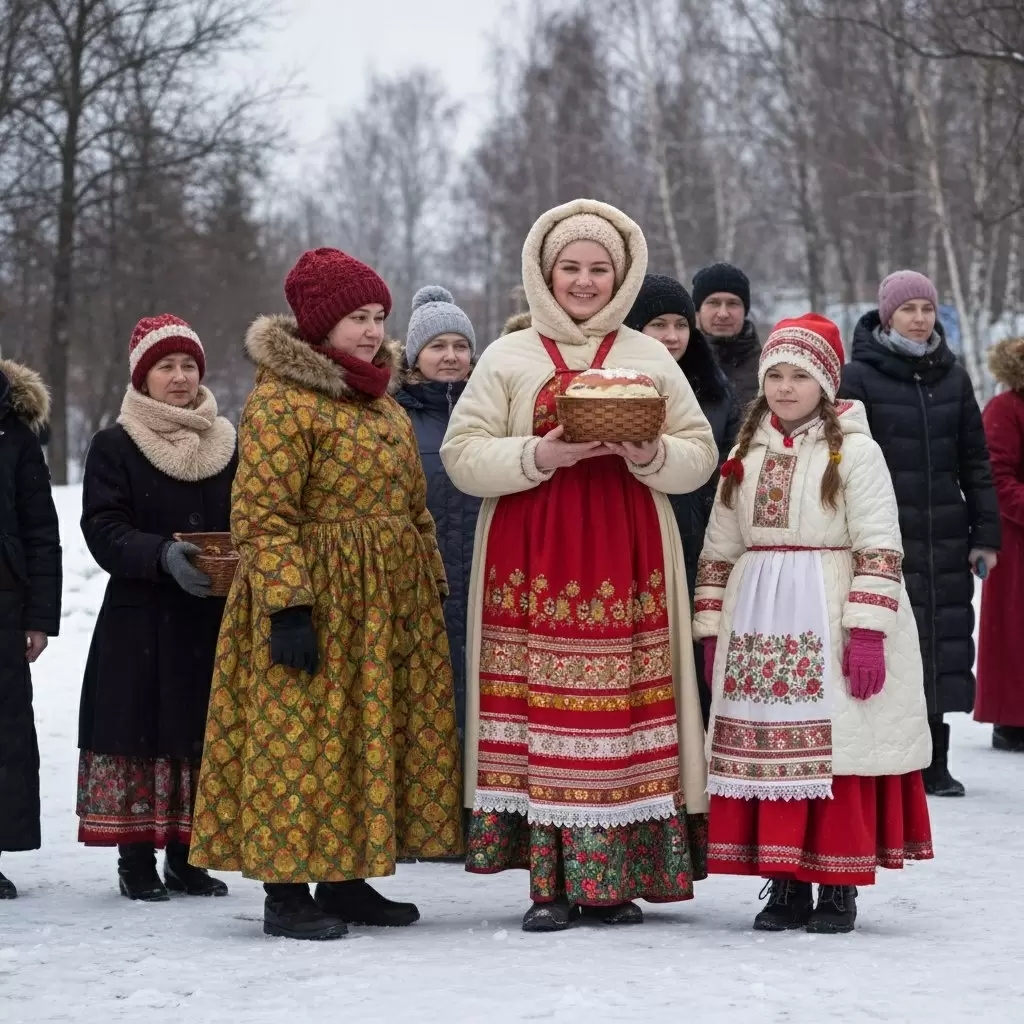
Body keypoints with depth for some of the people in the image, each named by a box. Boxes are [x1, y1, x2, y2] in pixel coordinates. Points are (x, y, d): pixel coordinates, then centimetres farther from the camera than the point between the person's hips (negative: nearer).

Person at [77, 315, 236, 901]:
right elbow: (104, 529, -8)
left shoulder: (228, 447, 11)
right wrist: (163, 555, -24)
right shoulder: (115, 447, 1)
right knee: (139, 732, -3)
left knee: (200, 736, 5)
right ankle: (137, 859, 6)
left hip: (214, 617, 3)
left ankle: (184, 858, 15)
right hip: (139, 624, -3)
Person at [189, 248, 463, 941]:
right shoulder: (281, 402, -11)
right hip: (317, 599, -8)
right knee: (305, 739, -6)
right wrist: (287, 608, -23)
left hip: (392, 605, 9)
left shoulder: (385, 404, 15)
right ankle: (287, 892, 0)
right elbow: (262, 517, -17)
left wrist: (434, 592, 17)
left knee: (379, 738, 10)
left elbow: (415, 509, 20)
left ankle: (346, 880, 19)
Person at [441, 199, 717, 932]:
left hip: (627, 562, 1)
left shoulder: (651, 358, 13)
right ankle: (550, 882, -1)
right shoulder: (508, 358, 9)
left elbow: (701, 454, 8)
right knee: (542, 707, -6)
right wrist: (539, 456, -14)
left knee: (622, 710, -4)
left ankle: (614, 879, 2)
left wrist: (650, 455, -12)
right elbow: (462, 453, 1)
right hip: (531, 560, -1)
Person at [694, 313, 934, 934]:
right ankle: (785, 883, 13)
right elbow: (720, 551, 15)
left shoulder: (855, 451, -2)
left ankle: (839, 887, 5)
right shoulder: (745, 454, 13)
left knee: (838, 748, -4)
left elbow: (880, 550, -8)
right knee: (768, 752, 4)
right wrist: (711, 631, 9)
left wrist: (868, 632, -16)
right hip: (759, 631, 5)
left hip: (829, 627, -5)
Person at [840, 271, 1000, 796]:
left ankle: (933, 763, 12)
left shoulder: (952, 378, 12)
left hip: (945, 541, 4)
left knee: (944, 645, 4)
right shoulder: (858, 377, -2)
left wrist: (986, 533, 8)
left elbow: (975, 461, 14)